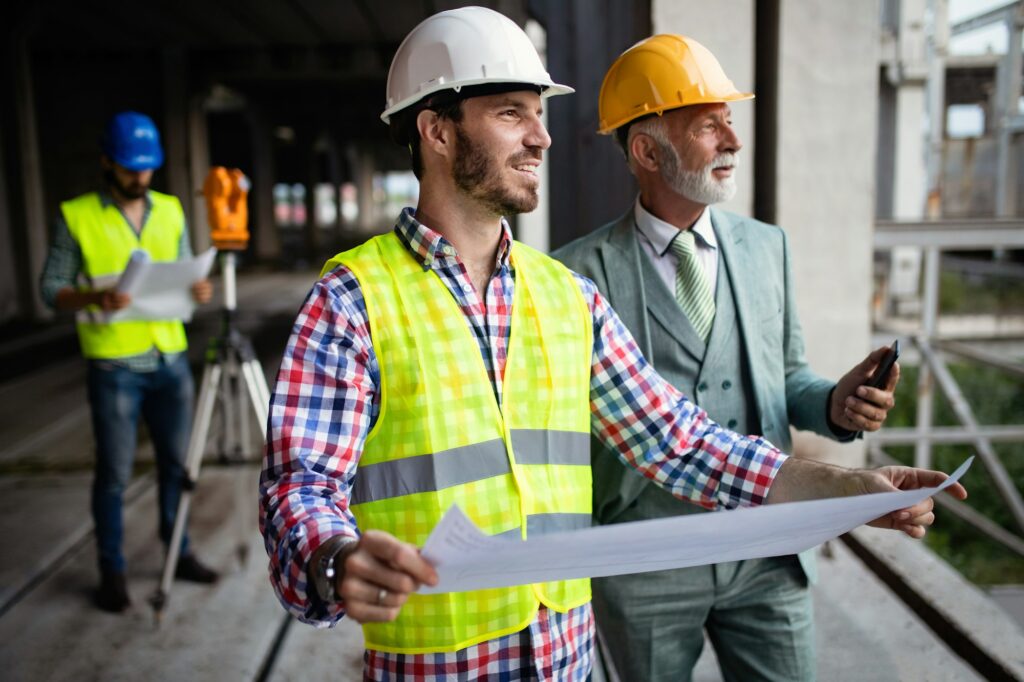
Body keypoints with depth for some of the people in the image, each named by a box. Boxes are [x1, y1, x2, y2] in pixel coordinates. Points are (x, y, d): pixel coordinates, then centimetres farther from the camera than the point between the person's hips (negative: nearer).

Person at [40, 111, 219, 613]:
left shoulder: (170, 211, 9)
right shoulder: (76, 217, -3)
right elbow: (51, 289, -3)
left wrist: (197, 289, -8)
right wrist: (95, 297, -23)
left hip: (171, 359, 4)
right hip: (114, 366, -4)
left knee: (175, 462, 11)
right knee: (114, 473, 3)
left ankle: (179, 553, 27)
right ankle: (111, 571, 18)